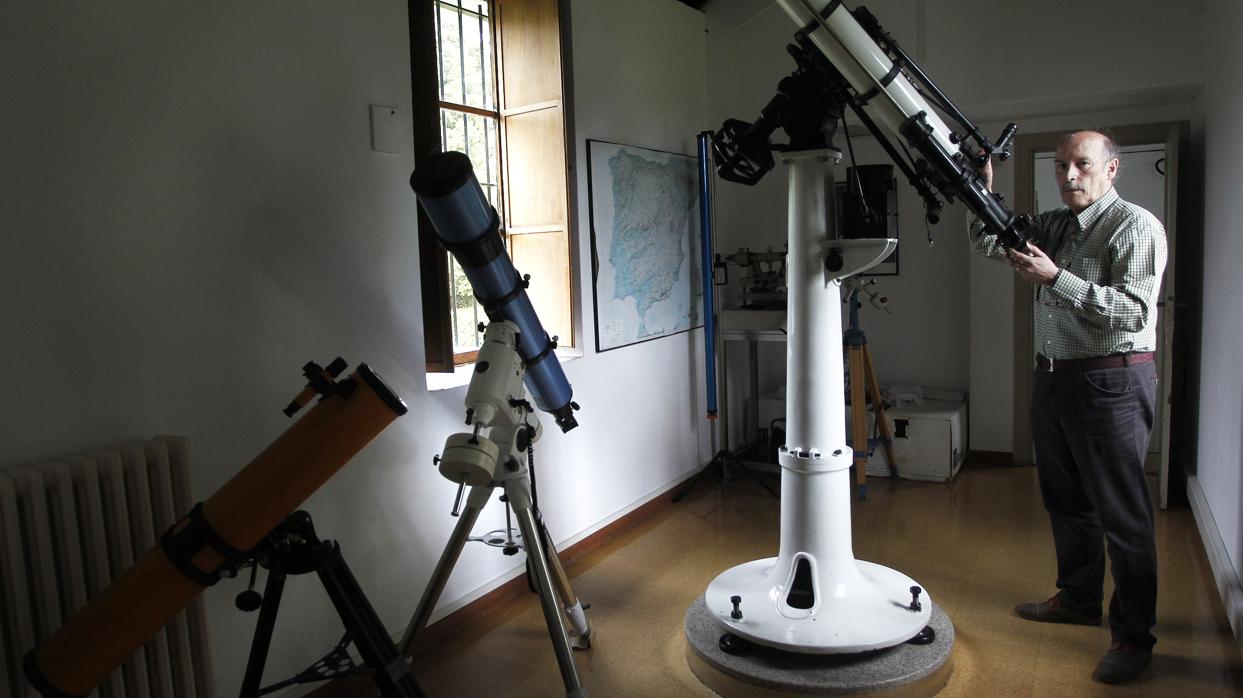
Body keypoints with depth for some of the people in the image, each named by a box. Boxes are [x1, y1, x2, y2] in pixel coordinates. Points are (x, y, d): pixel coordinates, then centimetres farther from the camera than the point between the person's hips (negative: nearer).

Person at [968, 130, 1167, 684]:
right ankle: (1079, 600, 35)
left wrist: (1056, 279, -27)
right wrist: (984, 194, -4)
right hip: (1053, 376, 8)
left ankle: (1133, 636, 10)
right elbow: (988, 243, 13)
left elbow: (1134, 311, -19)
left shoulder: (1135, 226, -10)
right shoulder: (1053, 225, 13)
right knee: (1065, 500, 18)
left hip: (1111, 382, -8)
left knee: (1121, 513, -2)